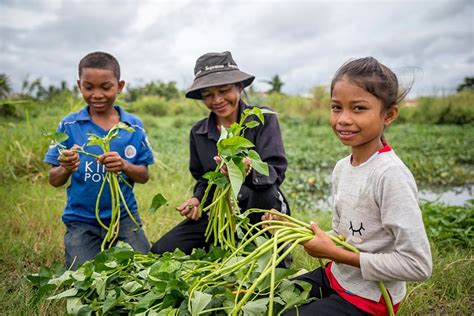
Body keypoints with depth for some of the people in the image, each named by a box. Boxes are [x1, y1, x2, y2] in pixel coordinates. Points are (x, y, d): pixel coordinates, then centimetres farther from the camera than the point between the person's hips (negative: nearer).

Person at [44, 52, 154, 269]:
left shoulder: (133, 126, -1)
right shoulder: (69, 125, -3)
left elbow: (144, 176, 0)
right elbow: (54, 181, -2)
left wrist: (125, 166, -22)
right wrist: (67, 169, -25)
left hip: (124, 217, 1)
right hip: (82, 220, 0)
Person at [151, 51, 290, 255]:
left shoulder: (263, 119, -8)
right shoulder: (198, 132, 6)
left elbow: (276, 171, -19)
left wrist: (249, 169, -40)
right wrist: (197, 199, -3)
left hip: (261, 208, -4)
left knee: (265, 192, -38)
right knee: (160, 251, -8)